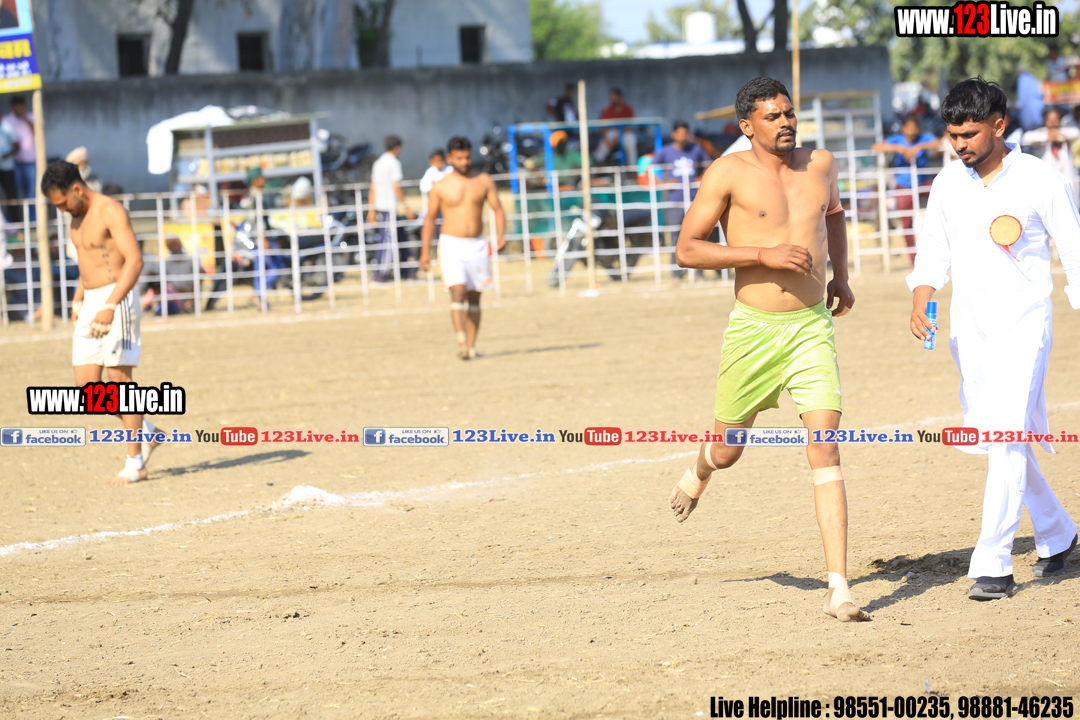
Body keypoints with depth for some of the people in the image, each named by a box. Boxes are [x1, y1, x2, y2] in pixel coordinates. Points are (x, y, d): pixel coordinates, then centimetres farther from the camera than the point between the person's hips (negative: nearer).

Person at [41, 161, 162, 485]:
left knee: (119, 378, -7)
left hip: (116, 300, -9)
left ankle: (134, 463, -1)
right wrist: (78, 301, 25)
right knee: (87, 387, 3)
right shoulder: (78, 218, 14)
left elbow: (135, 260, -23)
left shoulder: (111, 211, -14)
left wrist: (110, 306, -30)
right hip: (91, 305, 9)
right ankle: (146, 432, 19)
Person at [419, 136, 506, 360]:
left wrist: (501, 234, -15)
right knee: (458, 292, -19)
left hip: (477, 246, 3)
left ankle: (471, 346, 16)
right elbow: (430, 218, 5)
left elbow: (497, 209, 3)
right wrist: (425, 251, -1)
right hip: (451, 245, -3)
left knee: (474, 298, 8)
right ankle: (461, 344, -28)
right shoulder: (441, 187, -1)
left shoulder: (484, 181, 4)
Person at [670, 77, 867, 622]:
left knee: (825, 450, -12)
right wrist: (763, 254, -18)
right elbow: (686, 250, -10)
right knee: (729, 448, 15)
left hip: (812, 327, 2)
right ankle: (699, 473, 56)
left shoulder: (820, 164, 7)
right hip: (753, 330, -2)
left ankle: (838, 589, -15)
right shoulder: (729, 173, -7)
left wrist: (840, 275, 18)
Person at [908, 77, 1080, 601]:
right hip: (969, 331, 6)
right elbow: (933, 253, 12)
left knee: (1006, 438, -17)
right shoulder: (948, 184, 6)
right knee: (995, 441, 12)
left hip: (1022, 327, -6)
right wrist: (920, 300, -6)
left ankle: (993, 565, -18)